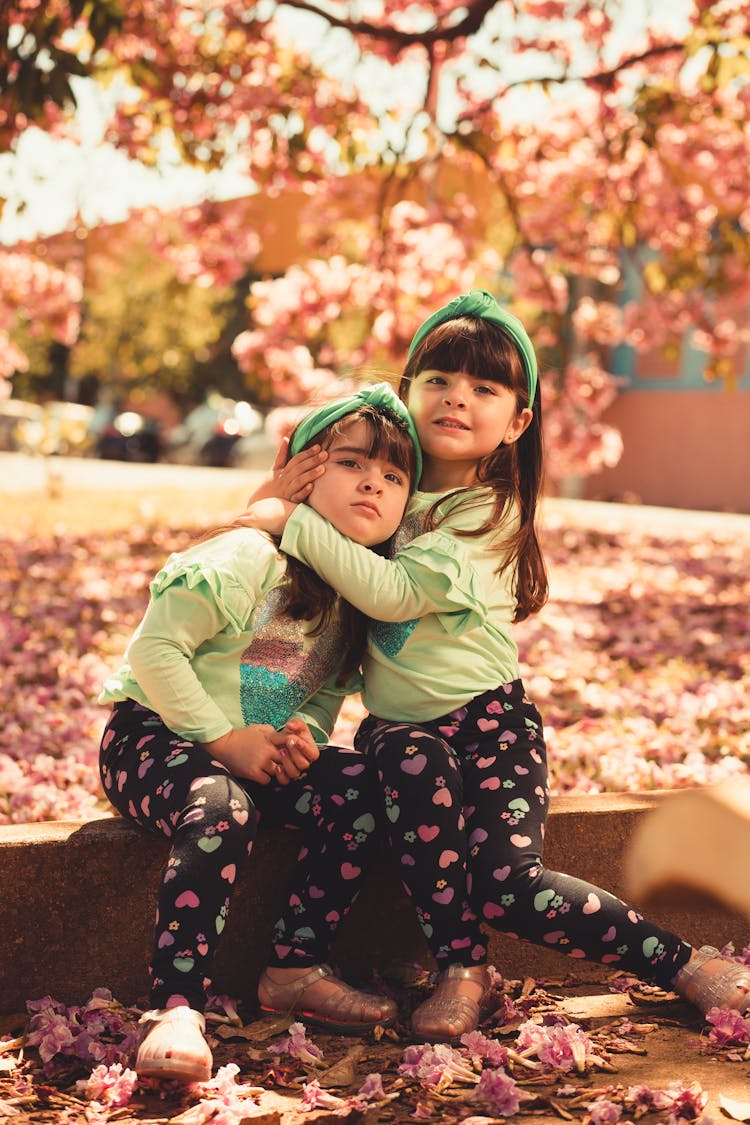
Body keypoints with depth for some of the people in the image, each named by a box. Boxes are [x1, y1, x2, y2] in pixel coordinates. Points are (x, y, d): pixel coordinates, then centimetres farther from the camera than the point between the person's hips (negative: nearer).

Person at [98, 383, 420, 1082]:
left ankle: (294, 969, -6)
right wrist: (224, 738, -22)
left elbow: (326, 696, 11)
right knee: (221, 812, -36)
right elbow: (154, 648, -21)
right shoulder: (247, 559, -20)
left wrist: (305, 737, -13)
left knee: (357, 788, -15)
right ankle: (176, 1009, -38)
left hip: (259, 753, 7)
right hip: (151, 735, -7)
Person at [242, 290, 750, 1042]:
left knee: (508, 884, -23)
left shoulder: (492, 513, -10)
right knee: (416, 768, -34)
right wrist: (274, 499, -5)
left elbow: (393, 592, -24)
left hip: (488, 719, -4)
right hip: (396, 724, 4)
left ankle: (685, 965, -3)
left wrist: (292, 520, -20)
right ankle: (460, 969, -20)